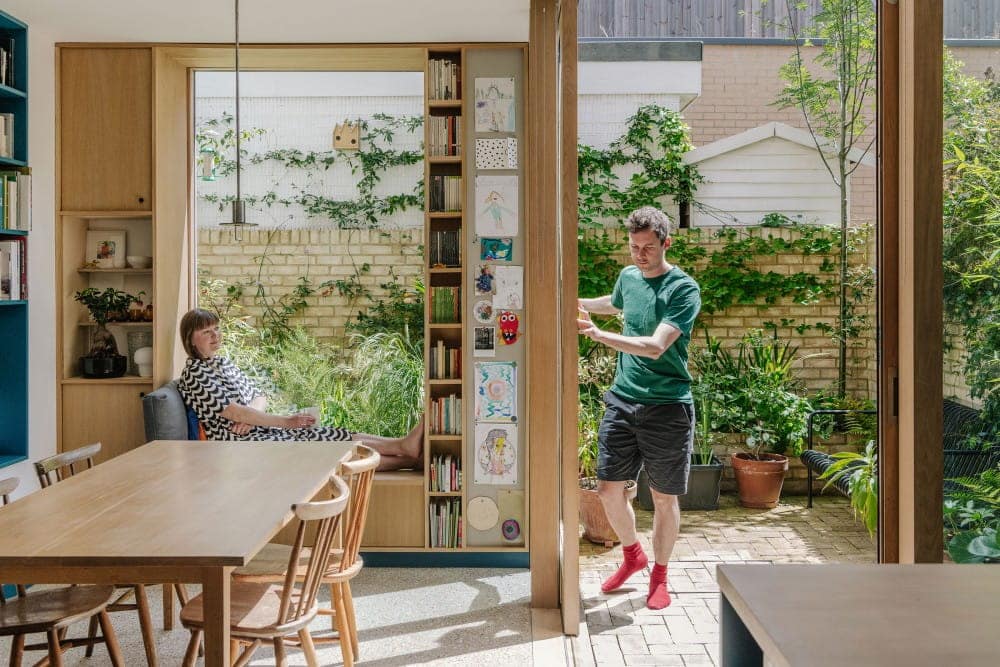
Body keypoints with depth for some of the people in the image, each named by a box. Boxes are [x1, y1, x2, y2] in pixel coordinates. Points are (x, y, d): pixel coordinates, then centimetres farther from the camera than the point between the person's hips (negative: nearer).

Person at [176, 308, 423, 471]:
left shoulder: (222, 362, 17)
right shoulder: (194, 373, -10)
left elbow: (259, 396, 11)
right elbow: (234, 412, -18)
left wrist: (249, 415, -14)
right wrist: (287, 421, -20)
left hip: (260, 429, 8)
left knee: (330, 437, -9)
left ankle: (407, 458, -19)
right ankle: (404, 446, -21)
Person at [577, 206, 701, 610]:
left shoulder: (683, 290, -12)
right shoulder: (628, 277, 8)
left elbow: (656, 346, -25)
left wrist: (600, 335, -34)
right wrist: (580, 304, 24)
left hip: (666, 406, -5)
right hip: (622, 400, 5)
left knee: (664, 498, 6)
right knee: (609, 489, 5)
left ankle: (659, 576, 25)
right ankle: (633, 555, 31)